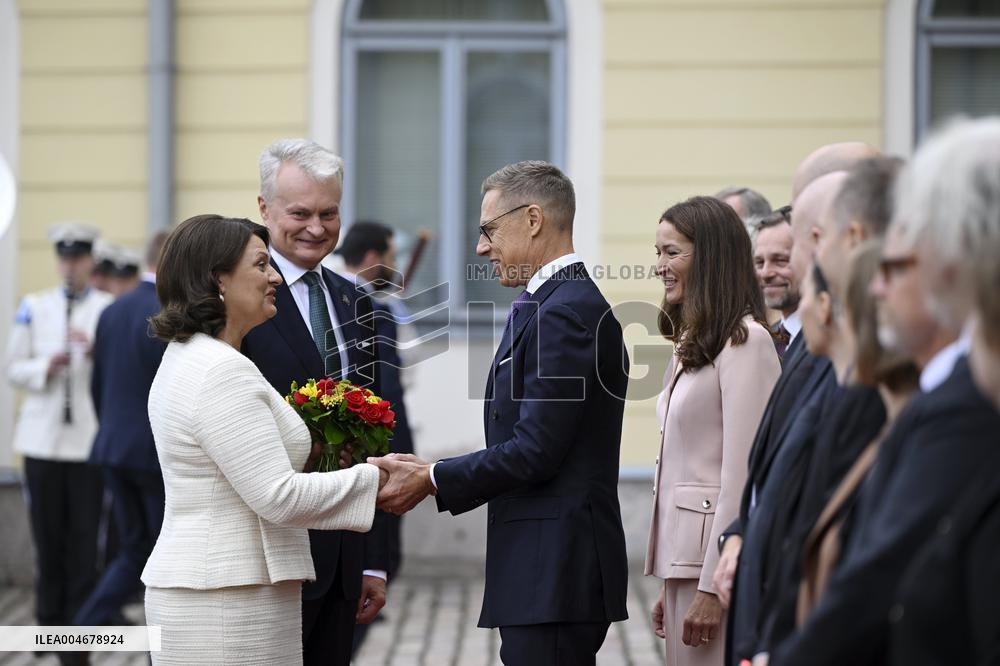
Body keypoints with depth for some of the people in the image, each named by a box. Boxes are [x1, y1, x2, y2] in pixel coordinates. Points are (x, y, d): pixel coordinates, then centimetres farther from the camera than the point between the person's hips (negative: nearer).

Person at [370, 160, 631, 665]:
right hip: (552, 569, 10)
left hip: (555, 570, -10)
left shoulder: (567, 311, -15)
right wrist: (430, 475, 10)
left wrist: (431, 480, -9)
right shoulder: (567, 303, 17)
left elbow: (535, 450, -19)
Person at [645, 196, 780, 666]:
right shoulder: (692, 344, 18)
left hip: (718, 561, -9)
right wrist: (670, 586, 16)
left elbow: (741, 472, -16)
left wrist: (713, 586, -18)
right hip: (684, 556, 9)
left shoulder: (745, 341, -11)